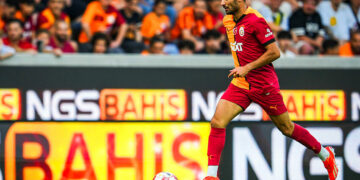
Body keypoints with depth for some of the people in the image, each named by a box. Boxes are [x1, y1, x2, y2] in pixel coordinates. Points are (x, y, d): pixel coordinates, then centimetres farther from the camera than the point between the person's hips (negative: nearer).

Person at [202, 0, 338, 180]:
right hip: (240, 84, 6)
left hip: (264, 84, -6)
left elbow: (275, 52, -18)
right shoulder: (228, 21, 7)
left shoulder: (255, 20, -16)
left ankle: (325, 154, 28)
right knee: (217, 122, -13)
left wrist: (247, 68, -20)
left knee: (286, 128, 7)